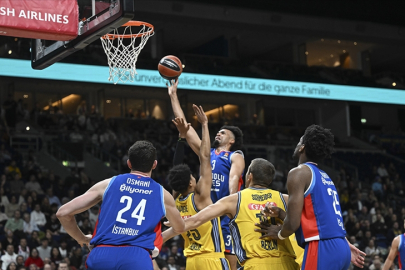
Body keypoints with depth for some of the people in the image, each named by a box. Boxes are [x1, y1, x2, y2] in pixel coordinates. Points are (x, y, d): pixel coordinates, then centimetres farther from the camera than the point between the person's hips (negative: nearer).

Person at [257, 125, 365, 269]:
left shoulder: (299, 172, -5)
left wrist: (279, 234, 7)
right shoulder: (325, 177, 21)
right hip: (341, 248, 9)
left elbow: (293, 223, -11)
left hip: (322, 249, -9)